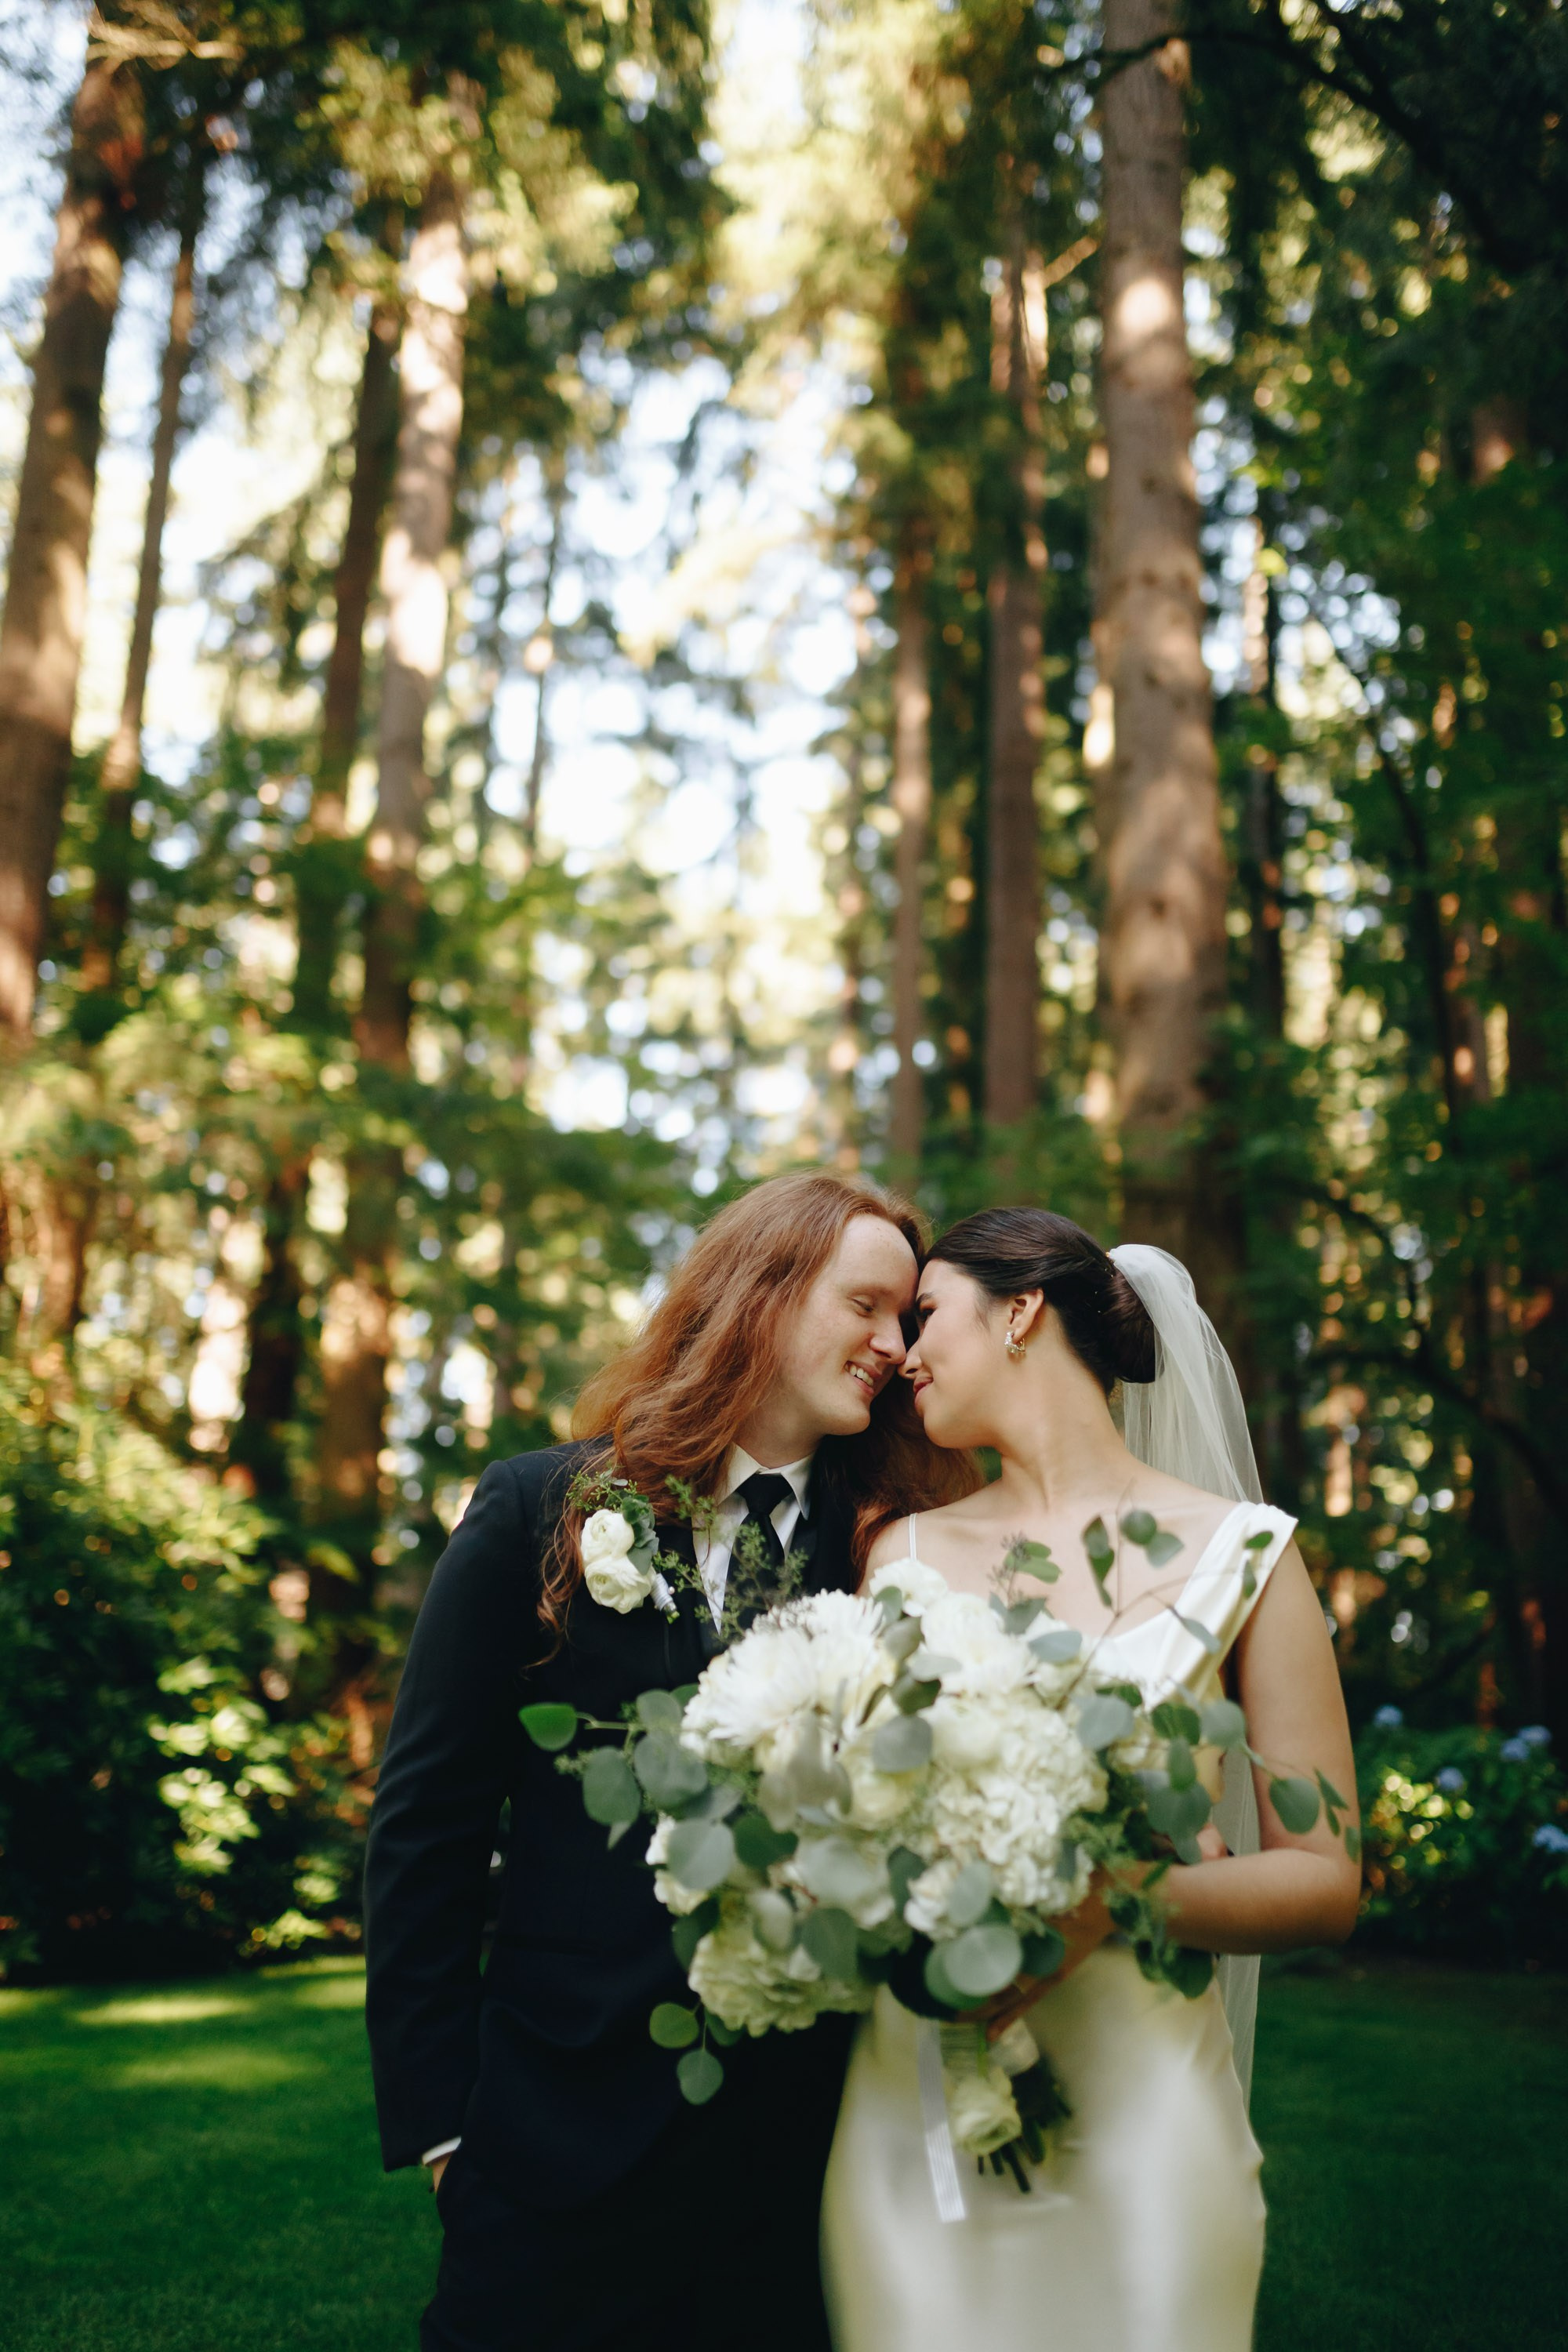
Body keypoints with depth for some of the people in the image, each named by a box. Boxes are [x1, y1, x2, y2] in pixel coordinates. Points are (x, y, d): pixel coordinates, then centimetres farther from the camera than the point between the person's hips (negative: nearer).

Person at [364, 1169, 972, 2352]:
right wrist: (435, 2113, -4)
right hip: (574, 2137, -2)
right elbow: (426, 1822, -3)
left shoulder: (889, 1553, 1)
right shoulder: (542, 1513, -5)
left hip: (814, 2152, 3)